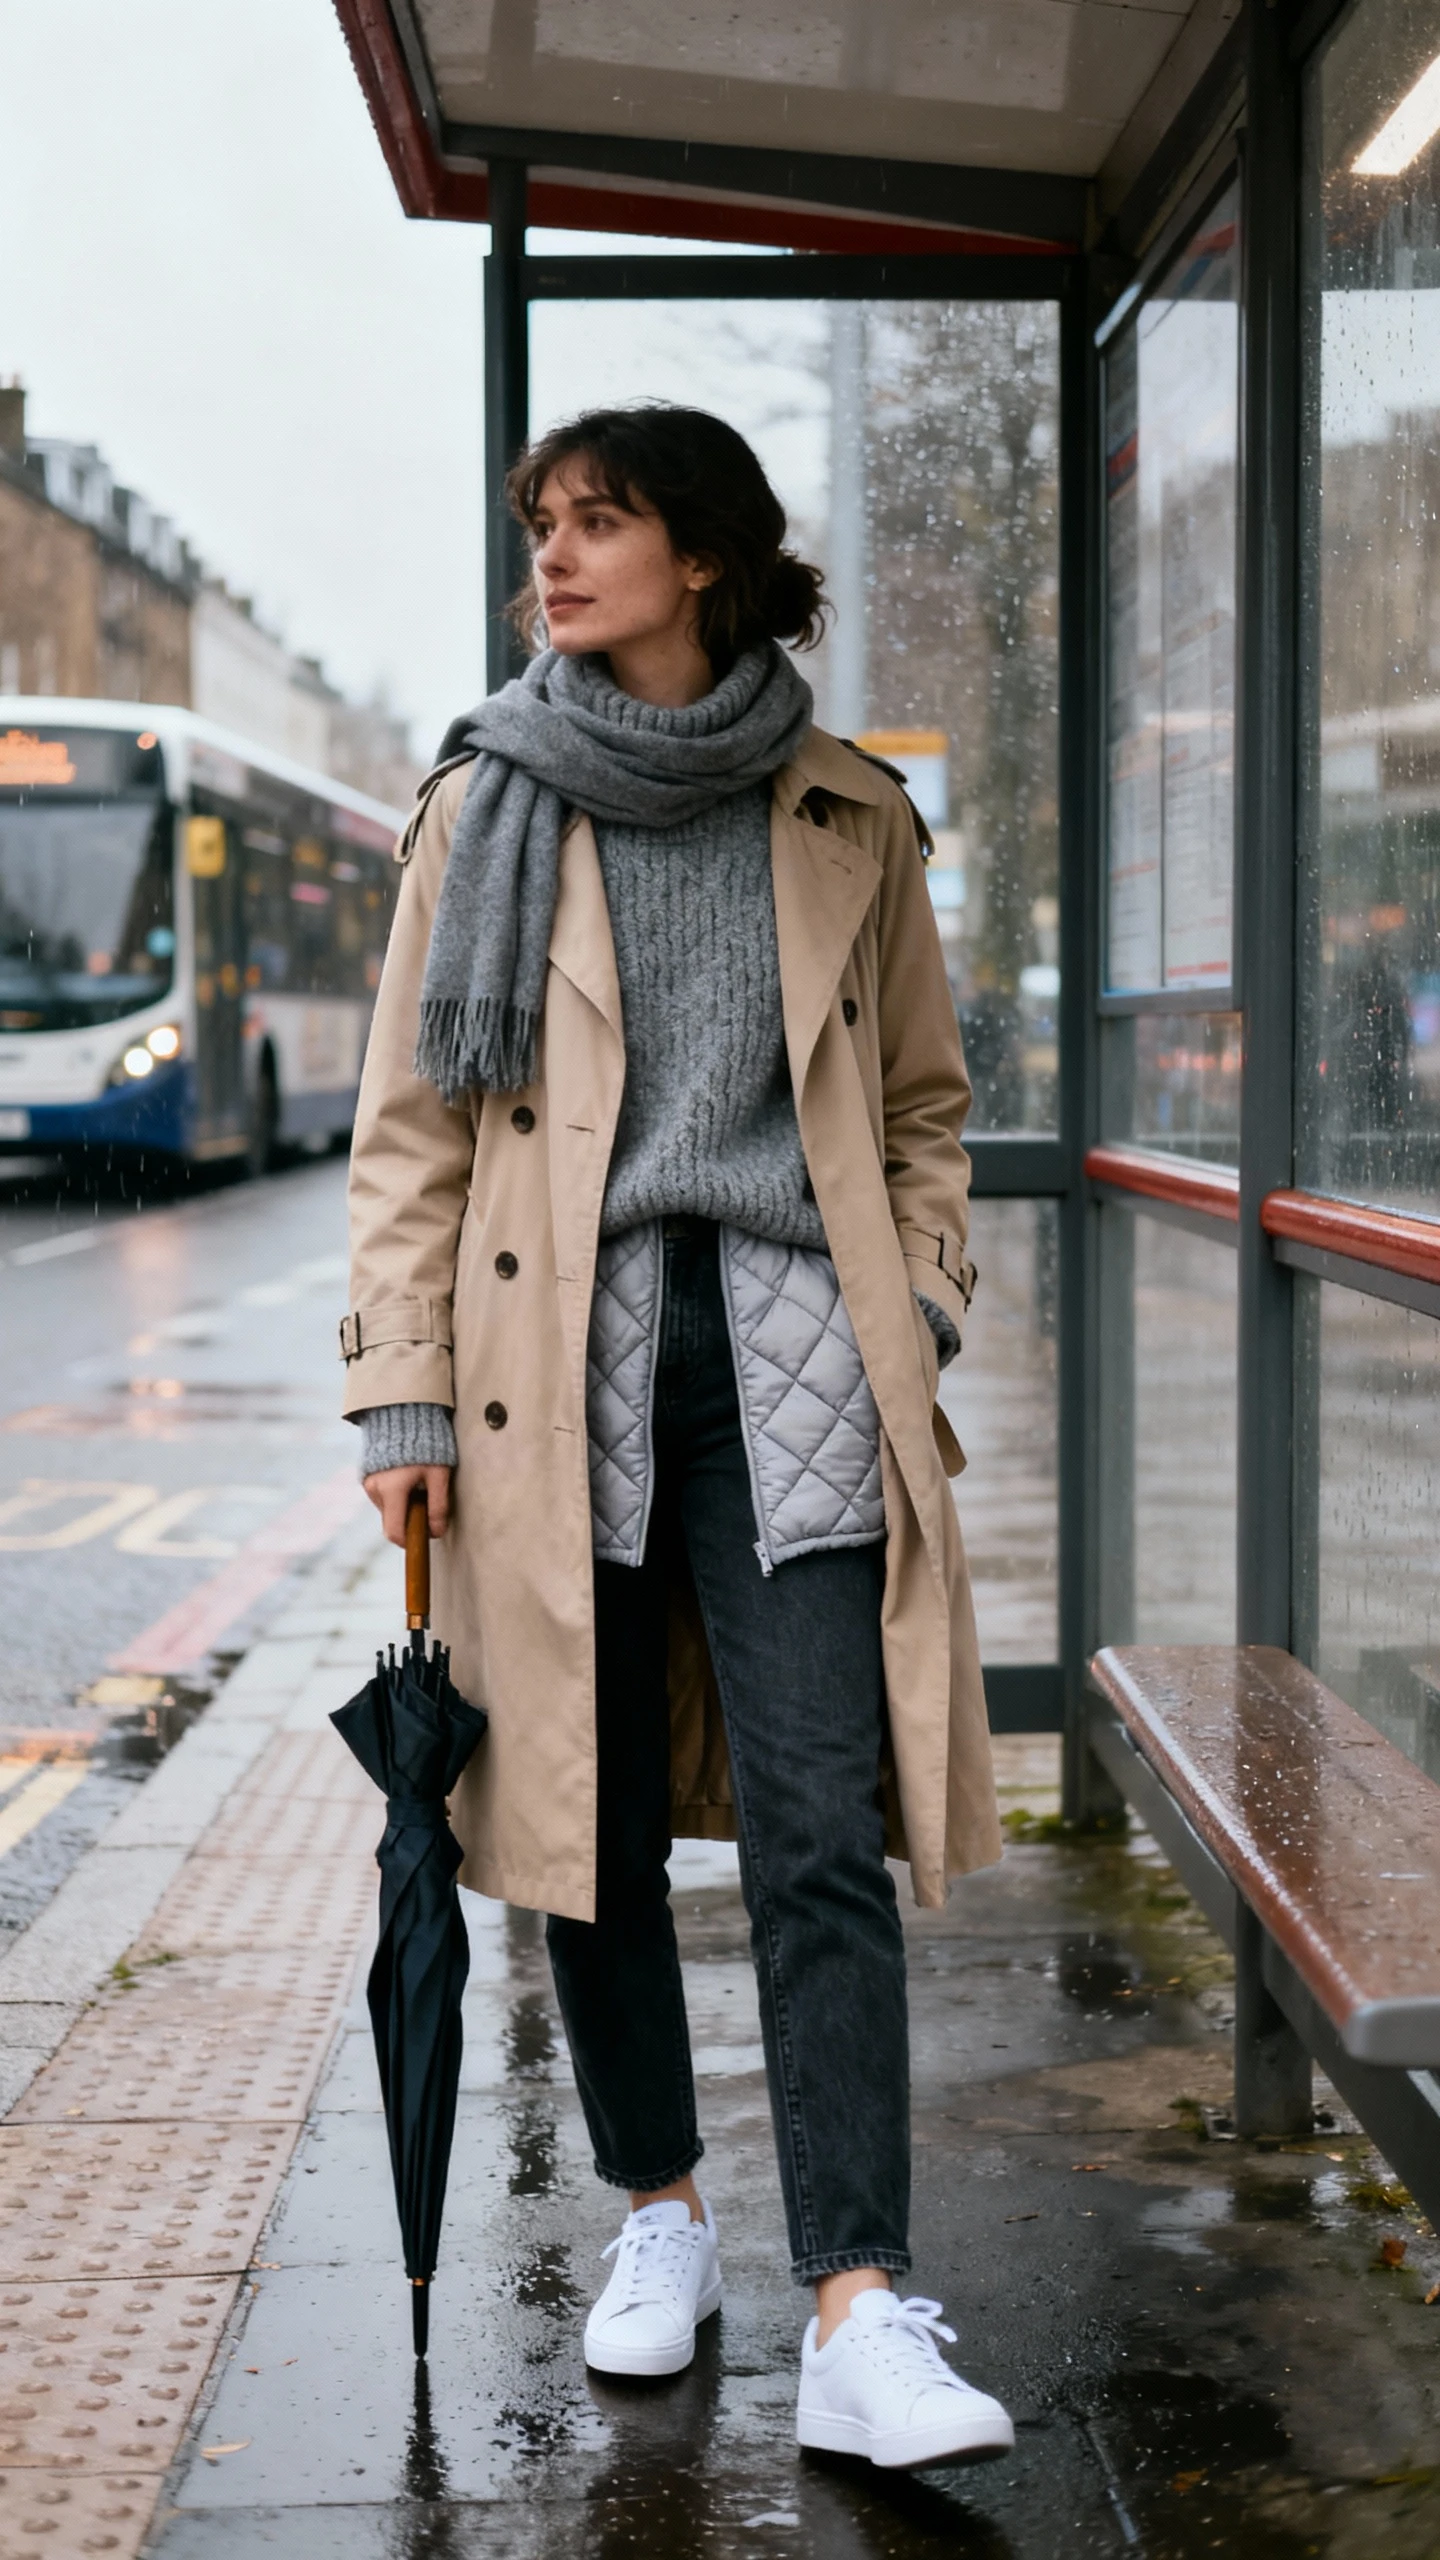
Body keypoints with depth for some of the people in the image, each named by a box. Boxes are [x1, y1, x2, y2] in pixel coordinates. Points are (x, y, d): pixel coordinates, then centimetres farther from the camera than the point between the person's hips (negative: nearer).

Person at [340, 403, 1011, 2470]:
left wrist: (915, 1335, 4)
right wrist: (402, 1394, -1)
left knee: (822, 1835, -9)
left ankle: (859, 2324, -9)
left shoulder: (847, 818, 8)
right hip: (562, 1366, 1)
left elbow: (925, 1101, 15)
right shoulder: (488, 804, 7)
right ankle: (659, 2211, 29)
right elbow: (410, 1123, 5)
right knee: (597, 1829, 8)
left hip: (786, 1359, 0)